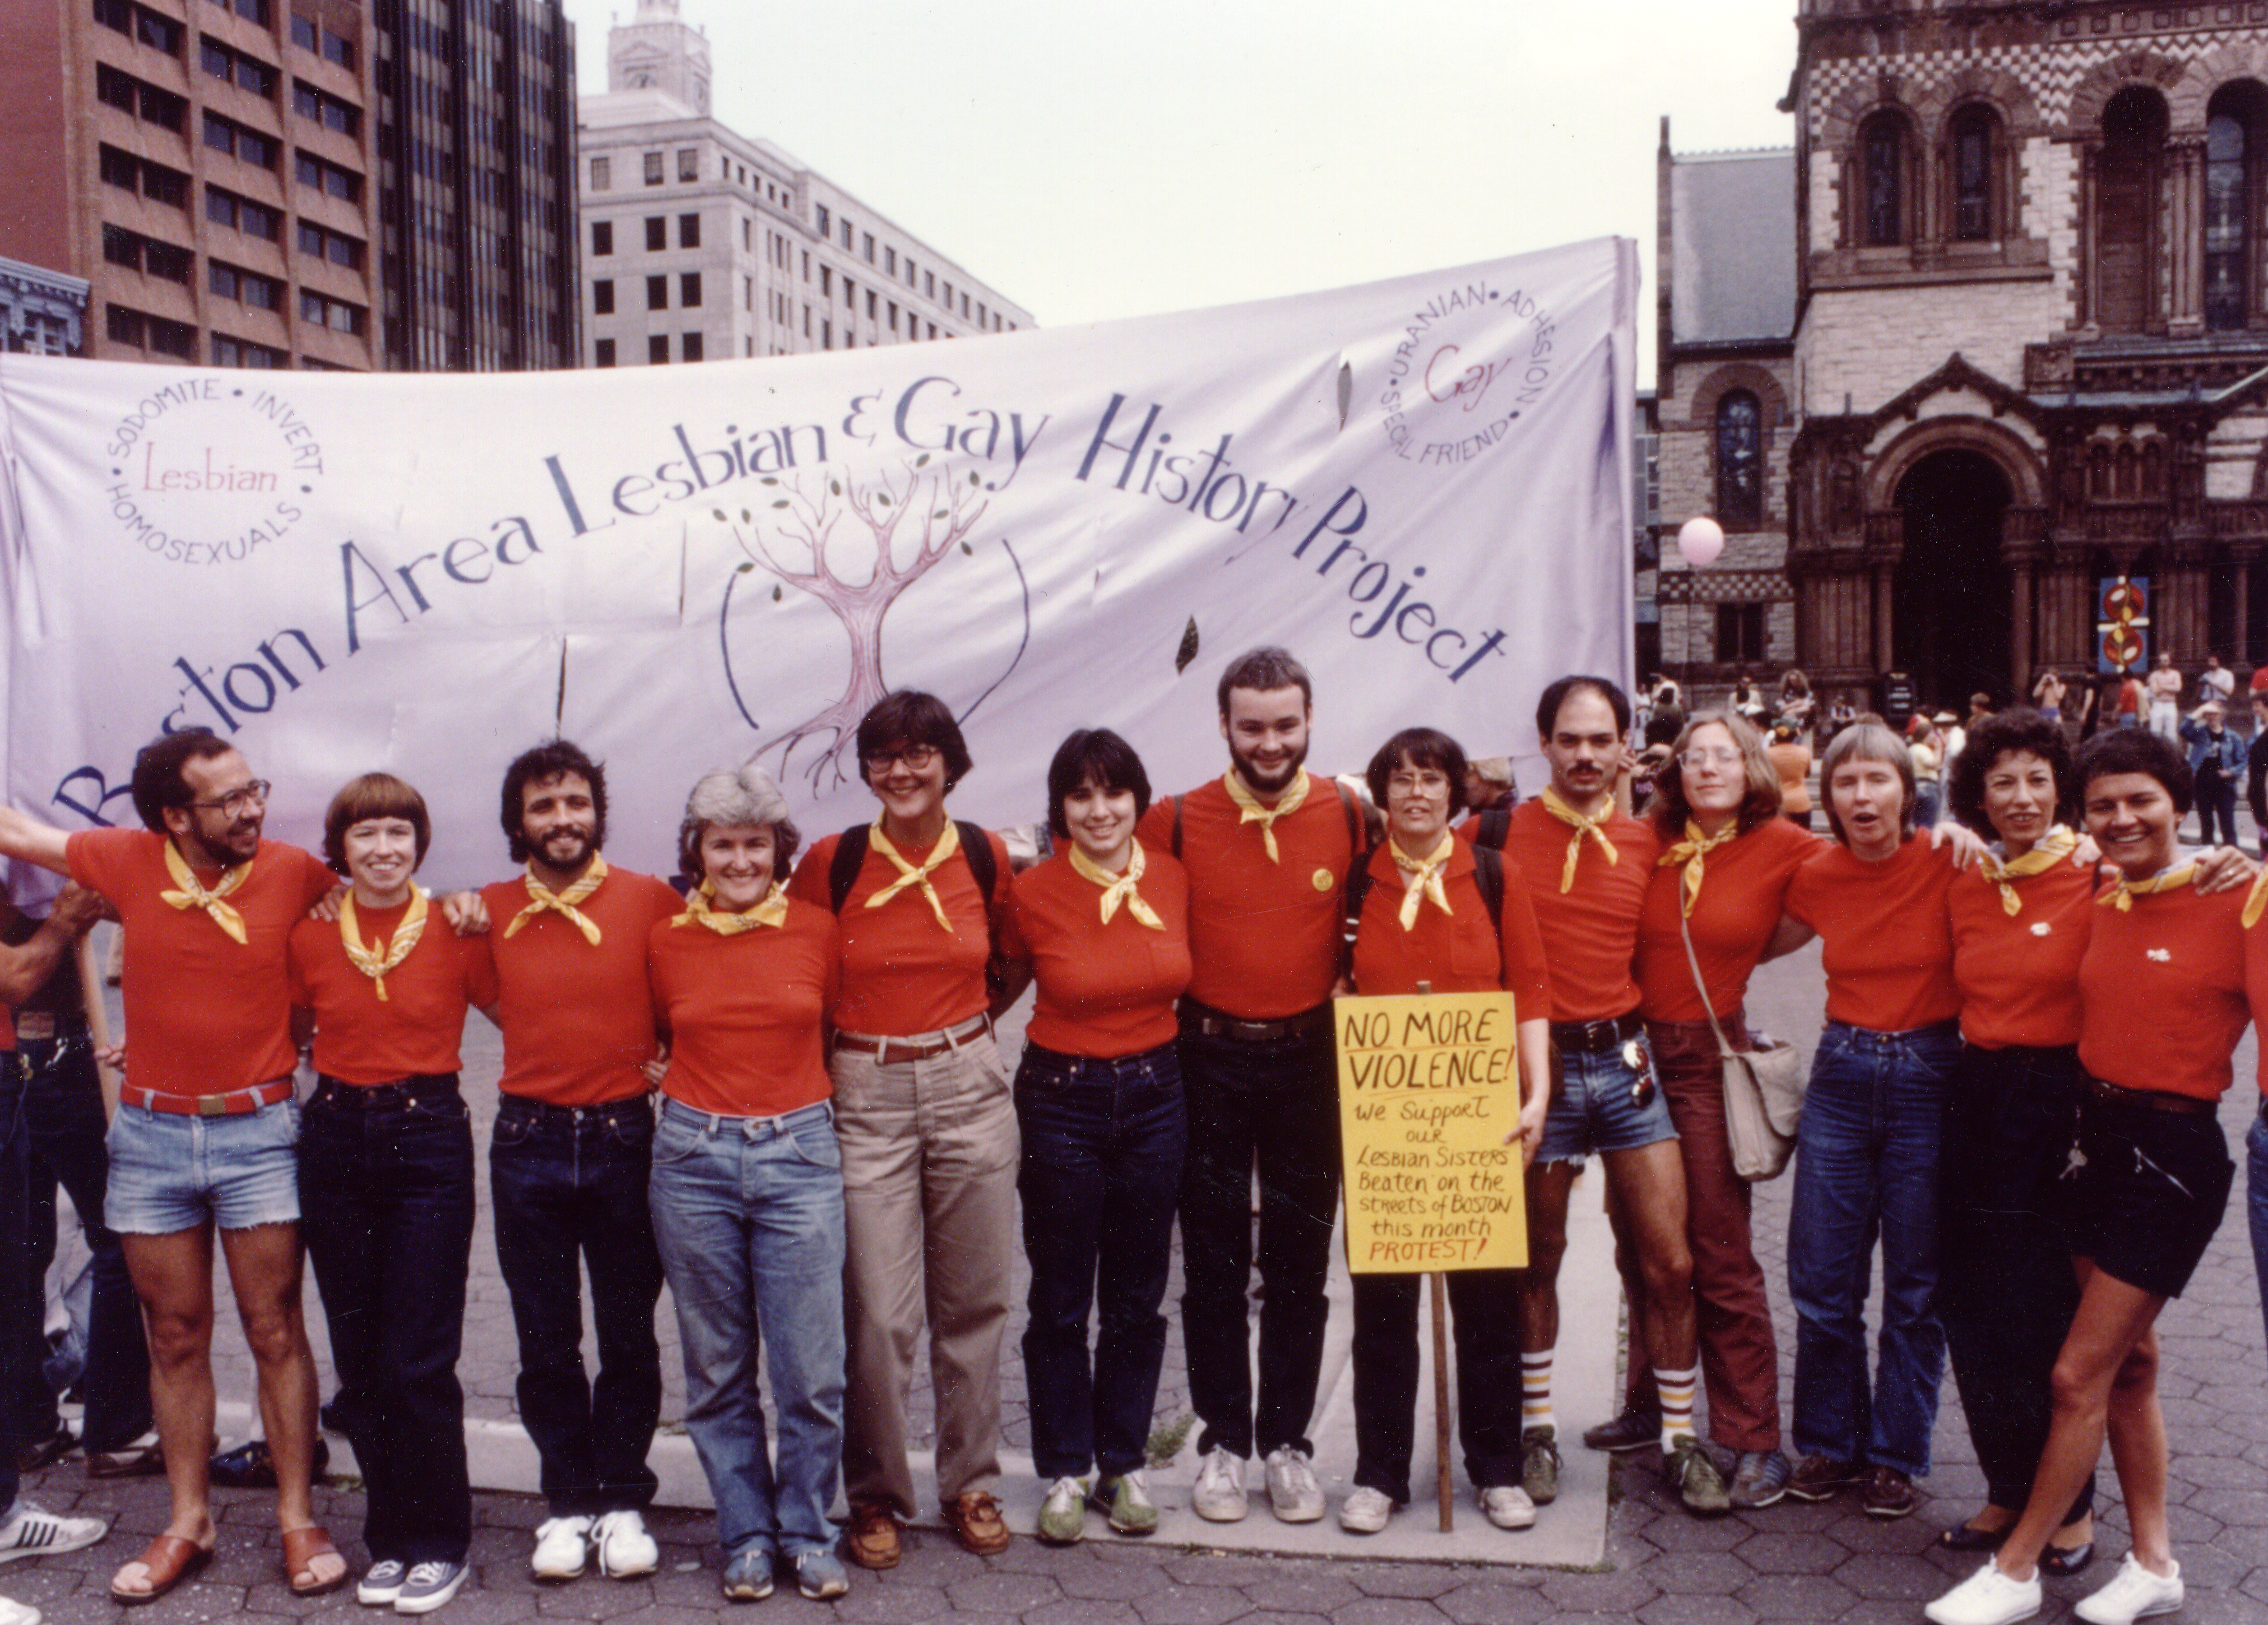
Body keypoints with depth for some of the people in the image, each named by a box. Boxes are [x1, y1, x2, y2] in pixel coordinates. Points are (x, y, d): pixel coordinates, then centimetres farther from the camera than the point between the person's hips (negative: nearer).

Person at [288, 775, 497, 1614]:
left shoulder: (457, 931, -3)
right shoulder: (309, 938, 4)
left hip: (429, 1142, -3)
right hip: (336, 1142, 3)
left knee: (419, 1361, -3)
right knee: (359, 1358, 9)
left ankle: (438, 1543, 11)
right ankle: (389, 1538, 22)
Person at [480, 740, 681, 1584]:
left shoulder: (653, 902, -3)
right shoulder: (490, 911, 1)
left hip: (623, 1140, -1)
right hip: (527, 1142, 1)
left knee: (629, 1338, 6)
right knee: (546, 1343, 9)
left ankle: (622, 1502, 20)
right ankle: (568, 1503, 22)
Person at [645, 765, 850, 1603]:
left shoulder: (817, 927, 1)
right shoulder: (664, 938, 4)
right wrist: (682, 1081, 7)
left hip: (798, 1155, -1)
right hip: (693, 1157, 1)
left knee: (811, 1370, -2)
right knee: (717, 1370, 9)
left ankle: (808, 1534, 17)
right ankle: (746, 1535, 23)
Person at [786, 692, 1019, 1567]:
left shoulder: (987, 856, 0)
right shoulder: (832, 861, -6)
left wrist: (968, 1022, 8)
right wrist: (835, 1043, 1)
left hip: (971, 1086, 2)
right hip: (866, 1097, -2)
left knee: (974, 1300, 10)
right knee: (878, 1314, -4)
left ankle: (972, 1483, 26)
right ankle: (875, 1494, 16)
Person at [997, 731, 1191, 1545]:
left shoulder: (1175, 879, -3)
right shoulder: (1032, 893, -10)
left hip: (1155, 1096, 3)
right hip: (1061, 1102, -2)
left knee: (1137, 1297, 11)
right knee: (1060, 1302, 6)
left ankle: (1124, 1464, 26)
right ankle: (1065, 1472, 21)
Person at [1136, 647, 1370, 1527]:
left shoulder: (1349, 817, -2)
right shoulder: (1176, 821, -5)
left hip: (1309, 1060, 1)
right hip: (1211, 1060, -1)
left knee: (1300, 1262, 9)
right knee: (1214, 1263, 7)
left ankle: (1288, 1440, 23)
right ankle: (1223, 1441, 19)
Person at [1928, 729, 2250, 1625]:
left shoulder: (2232, 903, -12)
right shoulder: (2097, 902, 6)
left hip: (2174, 1152, -6)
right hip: (2094, 1133, 6)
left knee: (2079, 1375, -1)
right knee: (2128, 1362, 16)